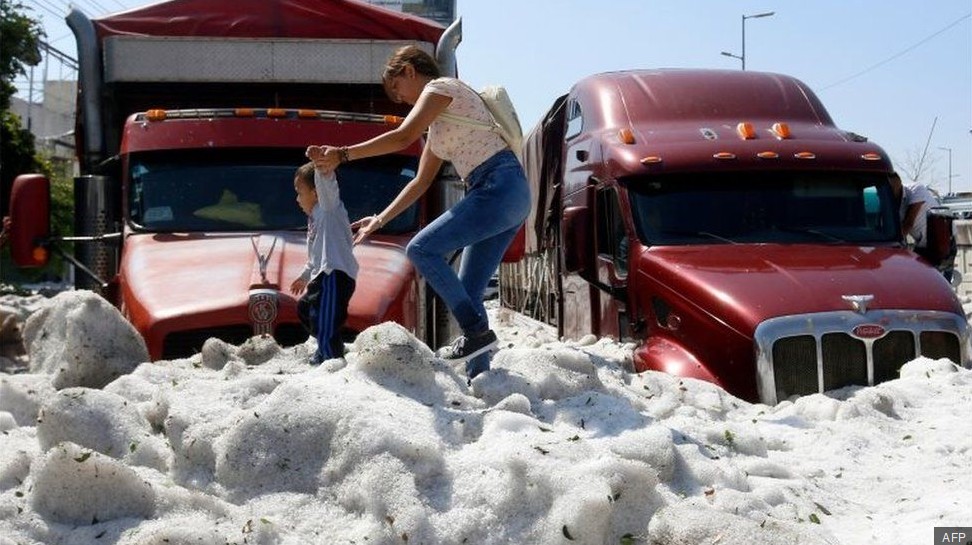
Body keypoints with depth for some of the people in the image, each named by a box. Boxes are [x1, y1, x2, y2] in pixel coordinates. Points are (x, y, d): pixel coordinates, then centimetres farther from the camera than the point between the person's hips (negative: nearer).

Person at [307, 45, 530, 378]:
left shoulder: (440, 87, 0)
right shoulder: (438, 123, 27)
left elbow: (403, 137, -15)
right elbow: (421, 182, 28)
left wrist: (342, 154, -13)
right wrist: (379, 220, 26)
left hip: (499, 186, -10)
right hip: (509, 199, 10)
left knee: (422, 249, -13)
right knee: (467, 294, 5)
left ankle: (477, 331, -13)